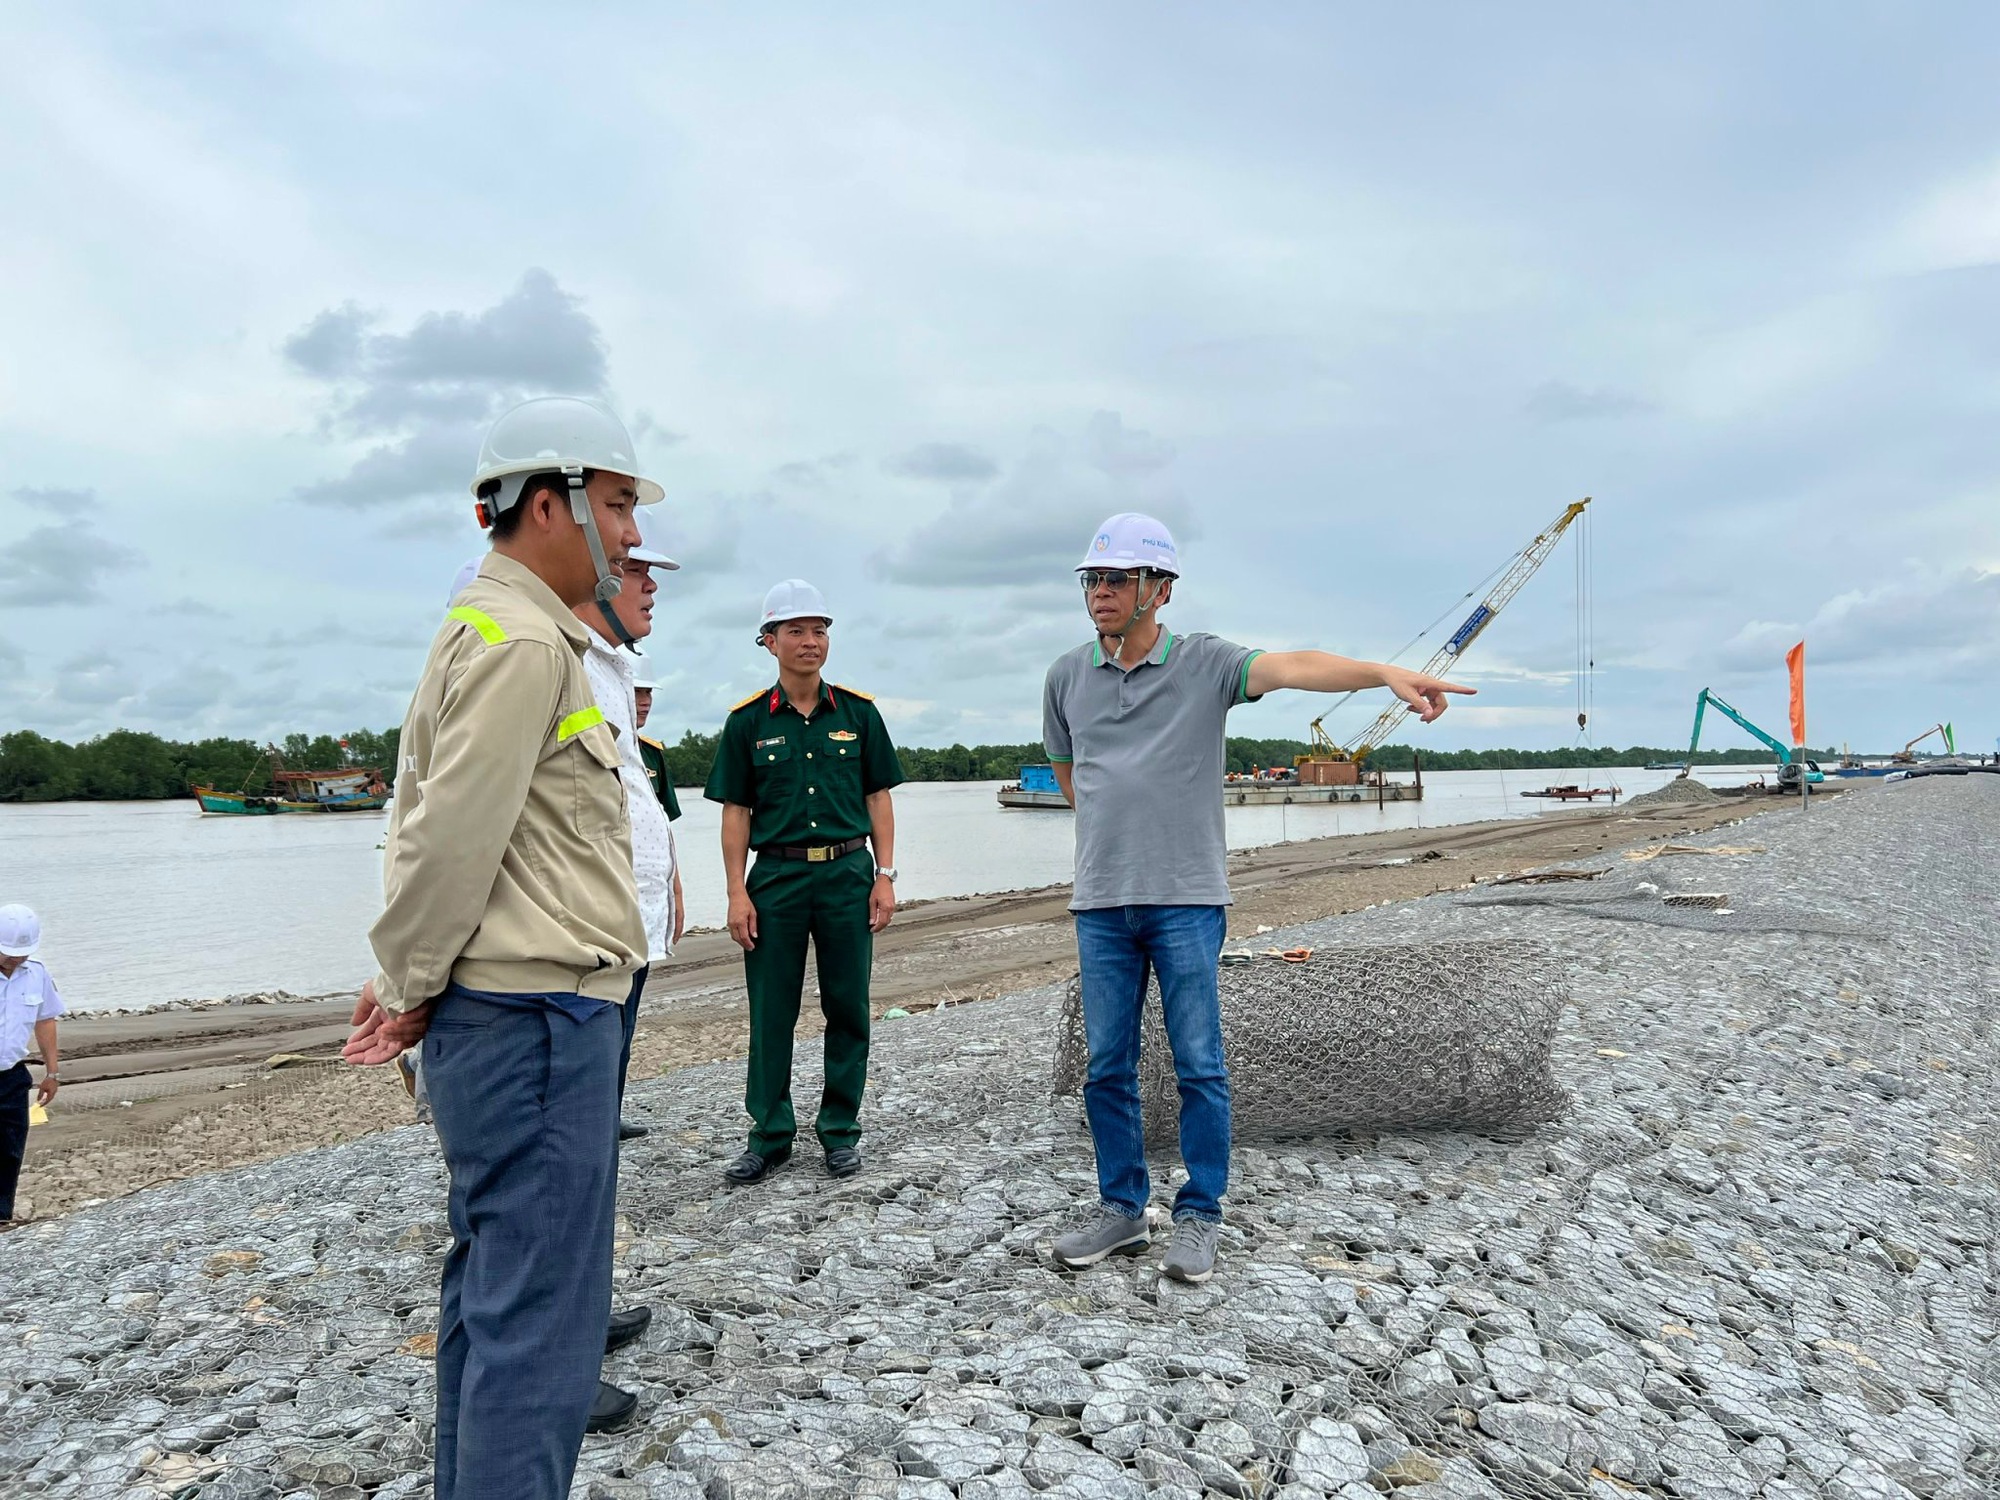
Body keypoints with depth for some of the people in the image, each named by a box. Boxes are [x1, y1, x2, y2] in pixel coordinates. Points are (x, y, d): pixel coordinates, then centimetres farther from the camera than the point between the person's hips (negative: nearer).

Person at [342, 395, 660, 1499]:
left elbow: (418, 820, 20)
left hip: (490, 1016, 11)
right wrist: (410, 987, -6)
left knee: (495, 1279, 21)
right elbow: (452, 837, -19)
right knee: (538, 1310, -4)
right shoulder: (524, 640, -15)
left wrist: (405, 982, 15)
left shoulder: (482, 628, 19)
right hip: (537, 1014, -11)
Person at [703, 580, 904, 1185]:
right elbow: (736, 811, 3)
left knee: (848, 1009, 6)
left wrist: (884, 876, 0)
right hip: (776, 875, 0)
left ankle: (840, 1130, 20)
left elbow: (878, 797, 7)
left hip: (848, 872, 1)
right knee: (771, 1013, 5)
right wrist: (737, 893, -3)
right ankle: (770, 1135, 18)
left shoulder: (857, 712, 4)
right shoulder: (748, 720, 2)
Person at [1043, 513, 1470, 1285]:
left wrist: (1386, 672, -41)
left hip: (1186, 900, -3)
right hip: (1101, 903, 4)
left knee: (1199, 1067, 3)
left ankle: (1198, 1219, 17)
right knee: (1107, 1069, 9)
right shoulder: (1066, 676, 6)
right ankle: (1122, 1211, 24)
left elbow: (1293, 667, -24)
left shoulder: (1204, 662, -5)